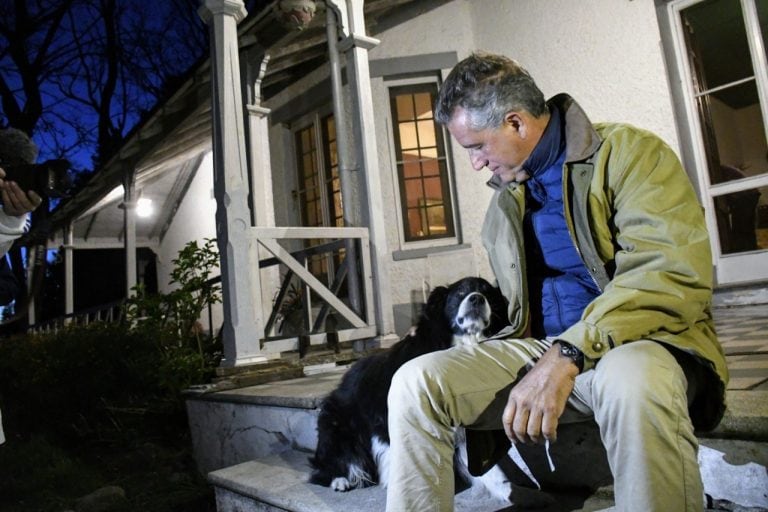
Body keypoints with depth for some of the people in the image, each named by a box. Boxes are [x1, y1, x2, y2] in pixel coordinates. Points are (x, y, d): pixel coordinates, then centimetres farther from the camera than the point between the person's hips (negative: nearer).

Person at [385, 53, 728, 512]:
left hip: (641, 341, -4)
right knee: (417, 382, -16)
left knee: (630, 376, -40)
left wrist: (567, 355, -29)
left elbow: (672, 276, -21)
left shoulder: (628, 153, -6)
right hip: (539, 349, 5)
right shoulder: (505, 202, 15)